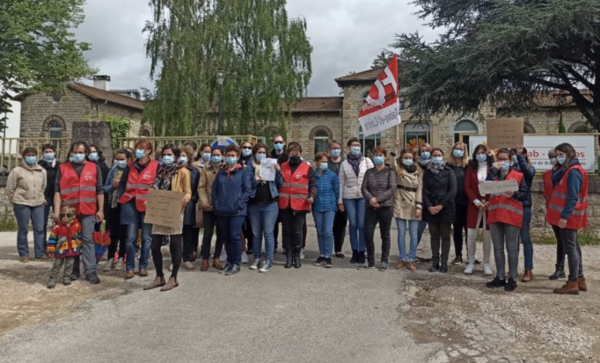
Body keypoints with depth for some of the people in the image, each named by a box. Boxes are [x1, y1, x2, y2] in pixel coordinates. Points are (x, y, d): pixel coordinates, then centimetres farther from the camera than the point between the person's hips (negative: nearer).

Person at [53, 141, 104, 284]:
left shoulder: (94, 168, 8)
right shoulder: (63, 168, 9)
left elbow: (100, 190, 7)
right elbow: (57, 191, 5)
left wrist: (101, 210, 2)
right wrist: (57, 210, -4)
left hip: (88, 211, -1)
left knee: (88, 240, -2)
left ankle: (90, 272, -2)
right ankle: (73, 270, 17)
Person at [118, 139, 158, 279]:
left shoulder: (156, 166, -2)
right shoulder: (130, 166, 10)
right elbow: (122, 184, 18)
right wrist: (121, 197, 5)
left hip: (147, 206, -2)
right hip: (131, 205, 3)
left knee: (146, 237, 5)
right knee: (131, 238, 1)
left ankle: (143, 266, 17)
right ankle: (130, 267, 10)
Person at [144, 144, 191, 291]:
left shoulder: (183, 172, -3)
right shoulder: (162, 171, 16)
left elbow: (188, 192, -6)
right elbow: (156, 191, 19)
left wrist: (186, 199, -29)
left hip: (175, 212, -6)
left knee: (175, 246, 1)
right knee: (155, 246, 7)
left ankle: (173, 278, 11)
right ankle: (159, 277, 19)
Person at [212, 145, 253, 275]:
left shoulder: (243, 171, 0)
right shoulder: (221, 172, 15)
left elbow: (248, 190, -6)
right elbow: (214, 189, 15)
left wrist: (239, 204, -14)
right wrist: (216, 204, 2)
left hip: (236, 211, -5)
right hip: (221, 211, 5)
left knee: (235, 236, -6)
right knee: (226, 237, 11)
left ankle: (236, 263, 6)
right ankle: (229, 261, 24)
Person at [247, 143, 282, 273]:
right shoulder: (249, 167, 5)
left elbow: (280, 183, 2)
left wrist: (278, 171, -12)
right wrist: (255, 180, -19)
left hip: (270, 205, -1)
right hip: (254, 205, 2)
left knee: (268, 233, -1)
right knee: (256, 233, 11)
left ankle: (268, 260, 5)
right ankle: (256, 259, 21)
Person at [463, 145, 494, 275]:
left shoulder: (493, 168, 0)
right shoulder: (471, 168, 6)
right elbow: (467, 187, 0)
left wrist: (489, 202, -13)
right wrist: (476, 201, -11)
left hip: (489, 205, -1)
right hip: (474, 205, 1)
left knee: (487, 236, 4)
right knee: (471, 235, 1)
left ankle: (486, 264, 15)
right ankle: (470, 262, 12)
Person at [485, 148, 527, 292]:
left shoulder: (518, 175, 4)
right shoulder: (494, 174, 14)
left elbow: (524, 194, 0)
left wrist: (514, 194, -19)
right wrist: (494, 170, -6)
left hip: (512, 216, -4)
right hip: (495, 215, 4)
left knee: (512, 249, 0)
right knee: (498, 248, 9)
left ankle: (512, 278, 8)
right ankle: (500, 277, 17)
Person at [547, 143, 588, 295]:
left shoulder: (573, 171, -15)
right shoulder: (567, 170, 16)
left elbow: (573, 197, -21)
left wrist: (564, 216, -23)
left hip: (568, 217, -10)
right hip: (565, 216, 10)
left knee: (570, 248, -6)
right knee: (573, 247, 13)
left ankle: (573, 283, 0)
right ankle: (579, 280, 21)